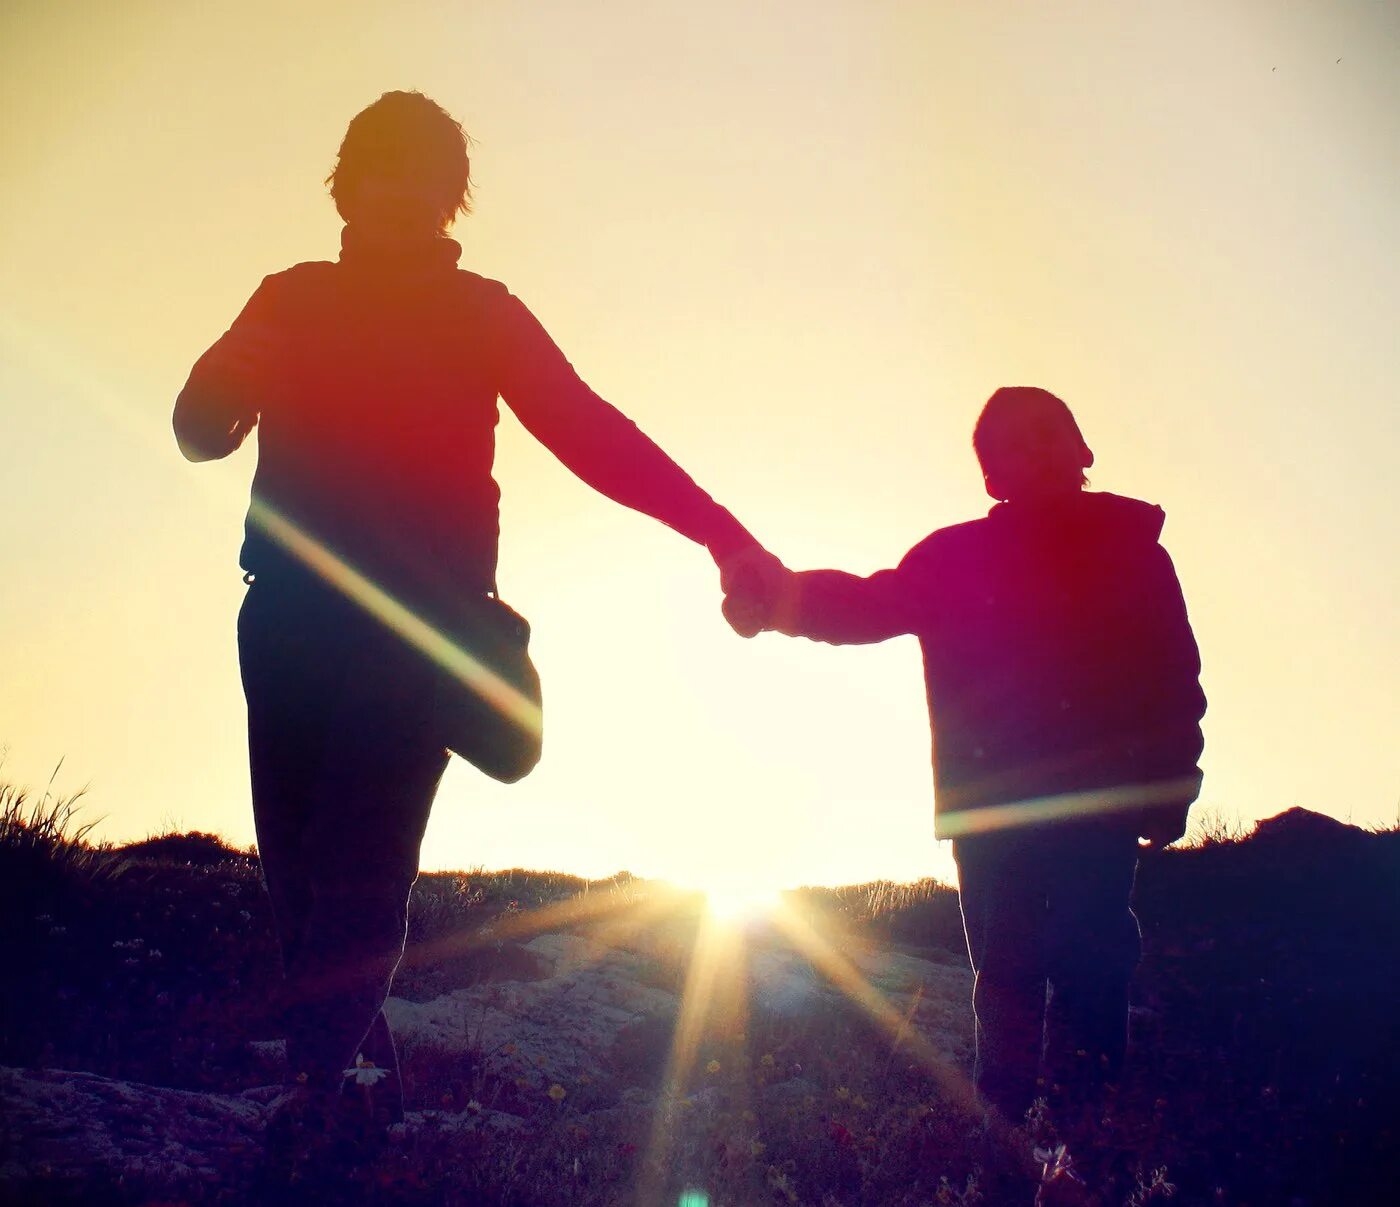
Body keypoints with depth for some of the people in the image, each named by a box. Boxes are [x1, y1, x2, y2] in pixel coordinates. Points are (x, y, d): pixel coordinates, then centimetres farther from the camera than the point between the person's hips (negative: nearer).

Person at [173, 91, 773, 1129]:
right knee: (301, 871, -3)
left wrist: (716, 529, -10)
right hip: (291, 616, 3)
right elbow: (203, 432, 12)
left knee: (357, 879, -13)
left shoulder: (481, 312, 11)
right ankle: (367, 1091, 8)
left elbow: (586, 429, 2)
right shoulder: (293, 301, 17)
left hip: (419, 623, -2)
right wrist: (226, 380, -13)